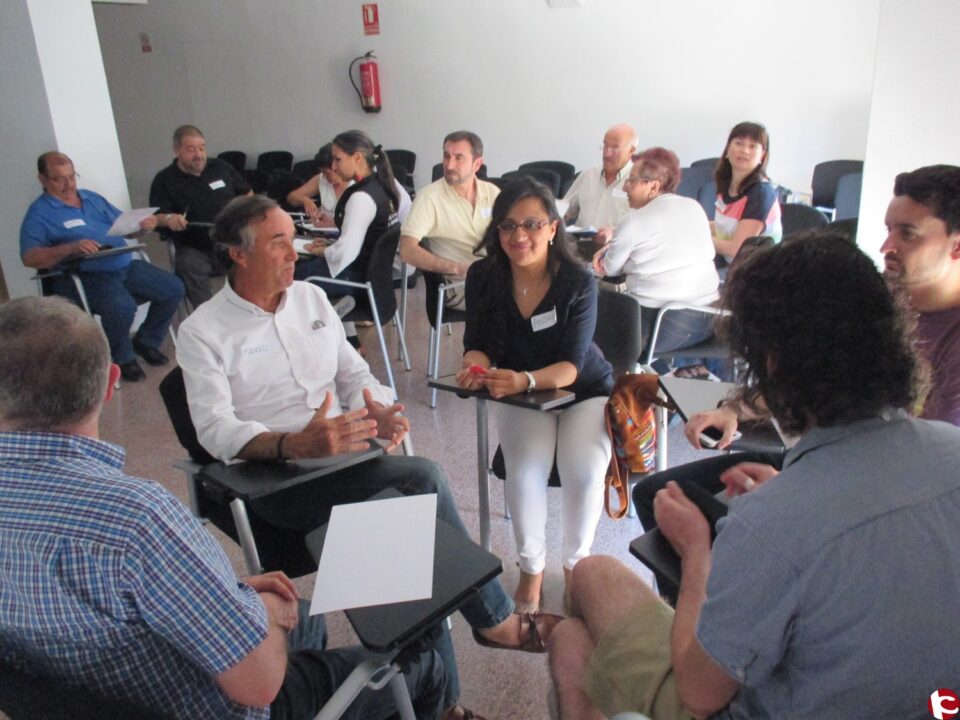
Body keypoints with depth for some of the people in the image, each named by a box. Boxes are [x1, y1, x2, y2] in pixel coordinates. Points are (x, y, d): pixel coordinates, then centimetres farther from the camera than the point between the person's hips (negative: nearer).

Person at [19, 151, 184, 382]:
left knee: (173, 288, -7)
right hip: (84, 276, -7)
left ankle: (146, 341, 14)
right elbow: (30, 257, -13)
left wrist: (143, 226, -4)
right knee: (122, 308, -34)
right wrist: (72, 248, -28)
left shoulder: (92, 198, 20)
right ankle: (122, 358, -3)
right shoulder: (39, 213, 0)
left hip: (126, 266, 7)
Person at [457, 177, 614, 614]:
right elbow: (477, 345, -7)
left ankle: (576, 562, 6)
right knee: (525, 472, -25)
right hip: (520, 395, 2)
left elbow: (571, 365, -24)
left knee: (585, 472, -26)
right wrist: (477, 368, -32)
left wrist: (524, 379, -44)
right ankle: (531, 567, 5)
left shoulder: (578, 282, -21)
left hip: (584, 391, -1)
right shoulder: (484, 277, -13)